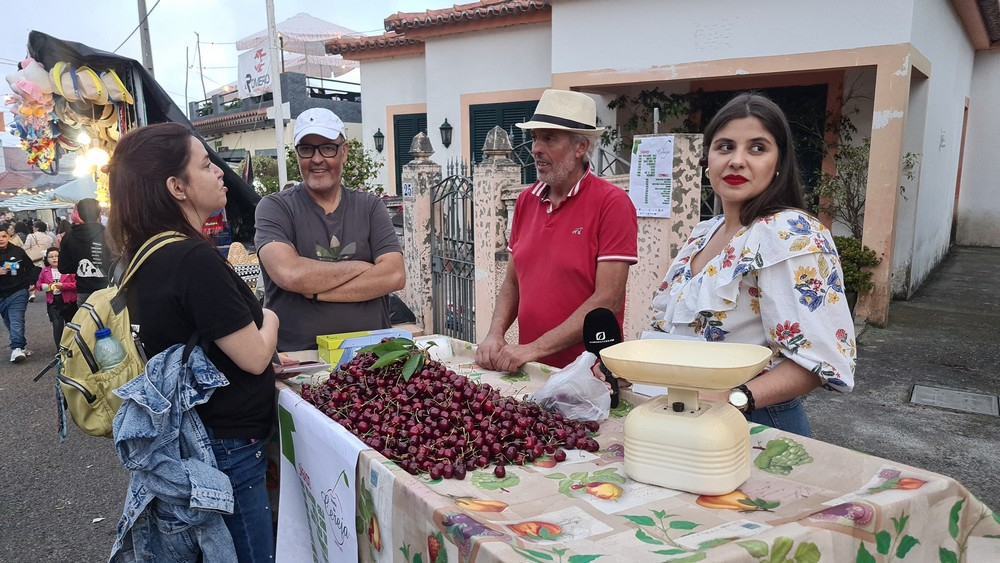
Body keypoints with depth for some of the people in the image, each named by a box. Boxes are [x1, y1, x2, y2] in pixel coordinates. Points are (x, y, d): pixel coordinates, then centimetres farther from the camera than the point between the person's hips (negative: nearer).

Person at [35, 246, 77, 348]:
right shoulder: (45, 271, 5)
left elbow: (75, 284, -9)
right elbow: (38, 284, 14)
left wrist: (63, 285, -21)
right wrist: (42, 286, -8)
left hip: (68, 301, -1)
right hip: (53, 302, 1)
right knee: (57, 326, -9)